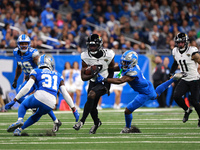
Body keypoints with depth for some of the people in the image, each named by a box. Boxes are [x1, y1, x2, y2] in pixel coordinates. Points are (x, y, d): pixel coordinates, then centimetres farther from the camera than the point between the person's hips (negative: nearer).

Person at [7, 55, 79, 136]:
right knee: (37, 115, 35)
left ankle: (20, 120, -3)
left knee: (23, 105, 29)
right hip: (50, 104, 3)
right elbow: (65, 94, 19)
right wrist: (74, 109, 22)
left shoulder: (36, 72, 15)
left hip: (39, 97, -3)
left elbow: (27, 87, 3)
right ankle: (19, 129, 21)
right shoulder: (58, 76, 25)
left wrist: (14, 100, 5)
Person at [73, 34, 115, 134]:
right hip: (93, 82, 4)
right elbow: (83, 77, -10)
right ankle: (96, 123, 38)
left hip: (104, 82, -4)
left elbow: (111, 73, 2)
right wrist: (92, 75, -29)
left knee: (91, 95, -30)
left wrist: (107, 82, -11)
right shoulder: (86, 57, -10)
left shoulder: (108, 55, -13)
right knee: (92, 107, 5)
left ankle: (82, 121, -29)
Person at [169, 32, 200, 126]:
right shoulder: (175, 52, 3)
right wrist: (171, 73, 15)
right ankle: (187, 110, 14)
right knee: (176, 96, -14)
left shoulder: (192, 52, -17)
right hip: (184, 80, 5)